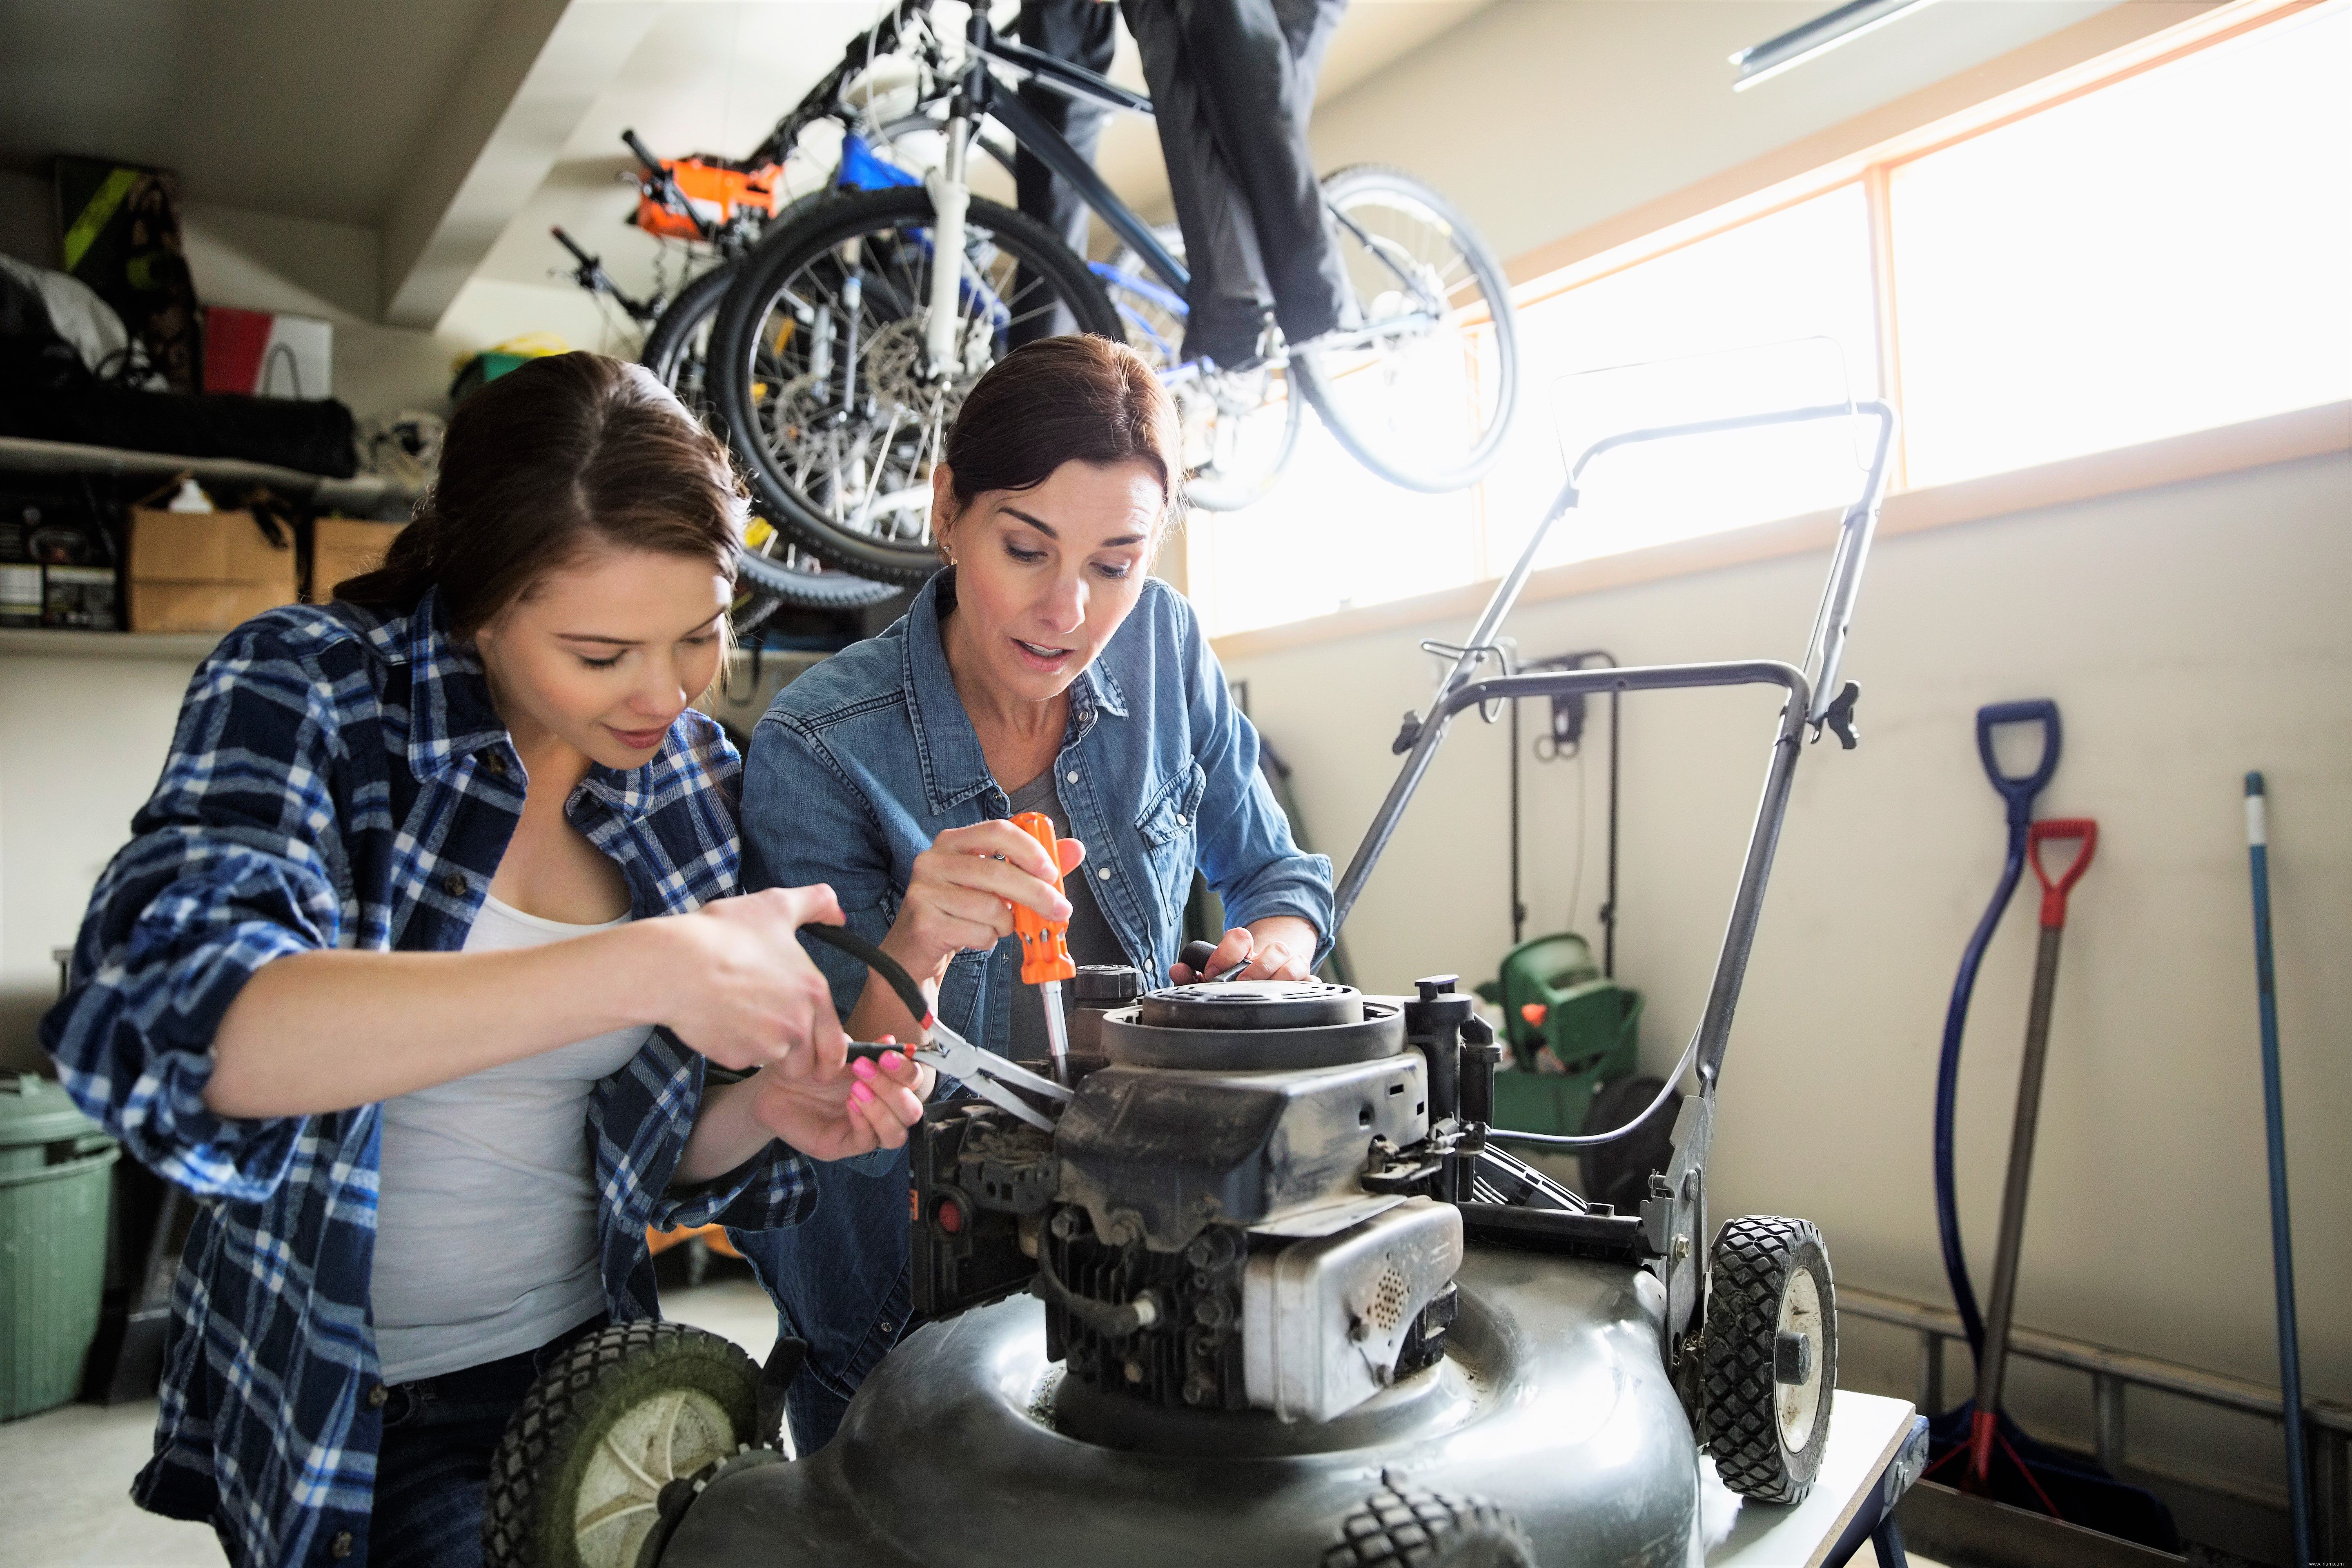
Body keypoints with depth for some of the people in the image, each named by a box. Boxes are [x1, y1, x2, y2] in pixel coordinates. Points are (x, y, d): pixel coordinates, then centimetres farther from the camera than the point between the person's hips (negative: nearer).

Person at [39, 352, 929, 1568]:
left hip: (580, 1363, 3)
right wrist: (643, 968, -40)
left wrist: (765, 1114, -17)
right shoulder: (308, 683, -15)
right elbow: (151, 1017, -34)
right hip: (324, 1411, -3)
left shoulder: (695, 777, -4)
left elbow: (634, 1150, 6)